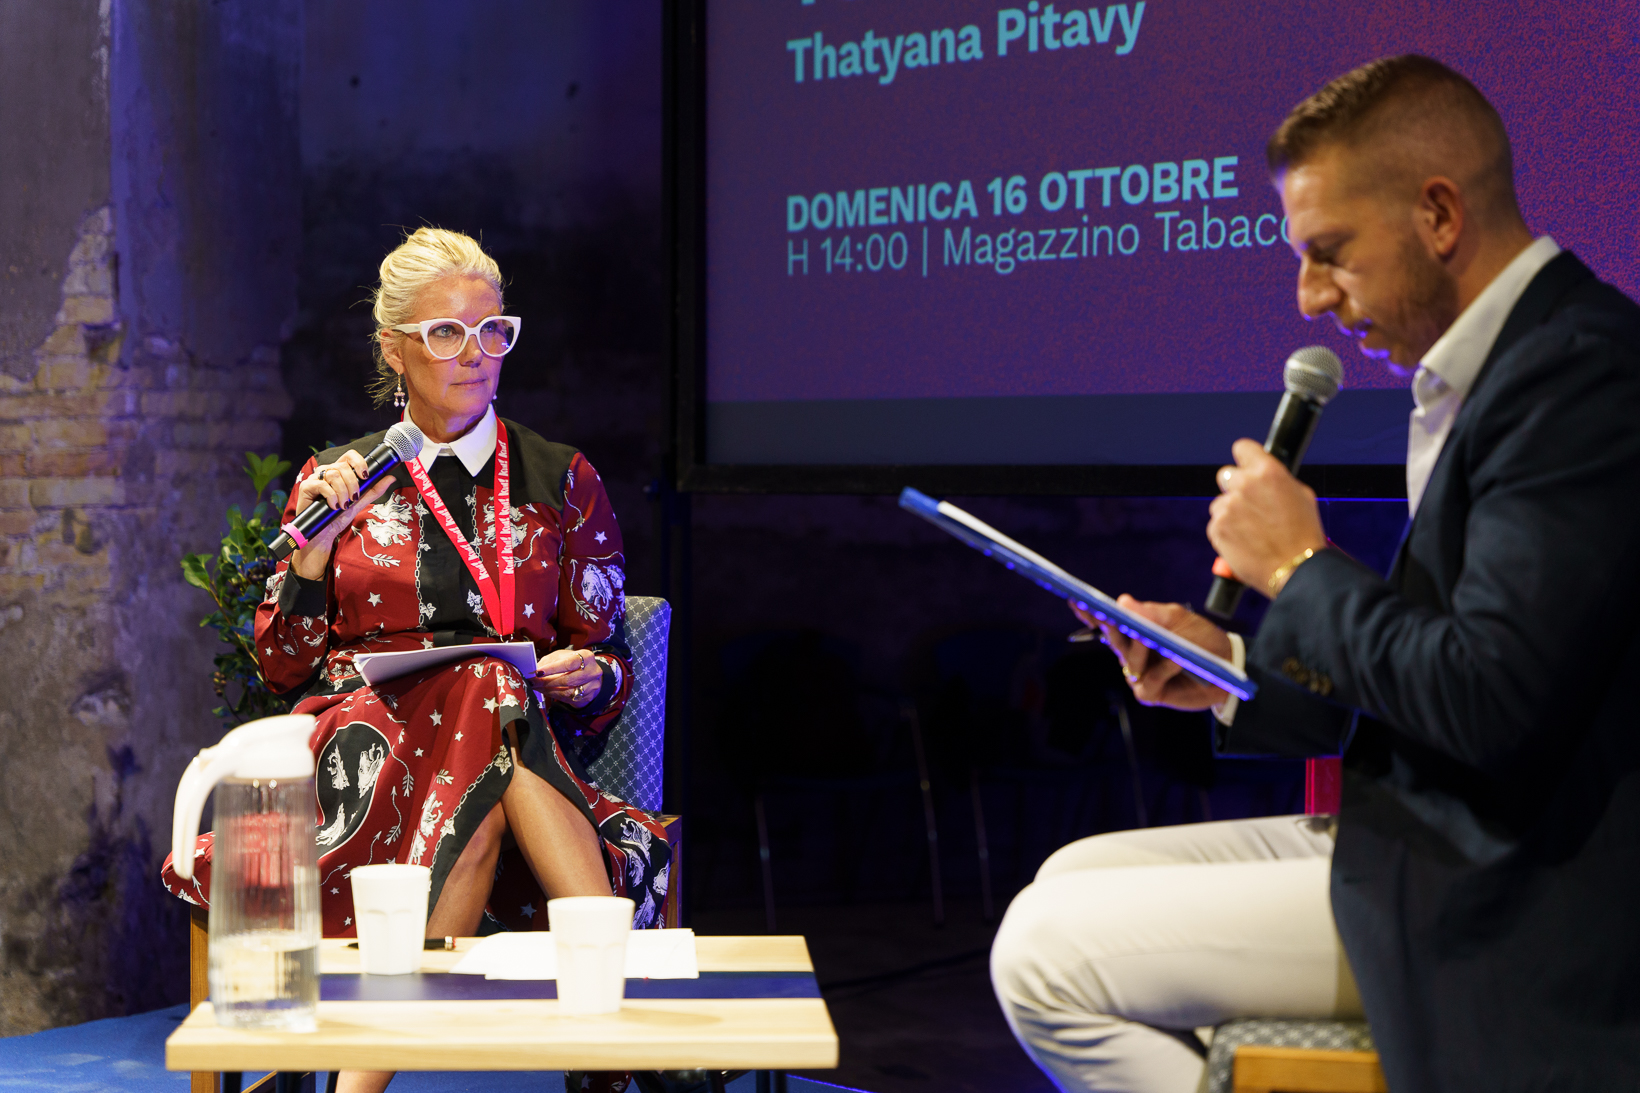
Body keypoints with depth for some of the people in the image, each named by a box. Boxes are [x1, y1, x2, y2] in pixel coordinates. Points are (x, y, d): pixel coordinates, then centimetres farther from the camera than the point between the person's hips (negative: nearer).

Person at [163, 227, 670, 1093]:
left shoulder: (559, 479, 14)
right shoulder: (340, 480, 14)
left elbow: (609, 661, 14)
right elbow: (282, 669, 10)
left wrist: (587, 679, -11)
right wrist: (316, 546, -4)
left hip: (518, 742, 1)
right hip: (370, 750, -1)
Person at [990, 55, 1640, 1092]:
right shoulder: (1499, 365, 13)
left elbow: (1490, 697, -27)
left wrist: (1301, 567, -13)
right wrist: (1235, 668, 7)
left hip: (1493, 904, -10)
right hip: (1427, 835, 10)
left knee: (1046, 955, -12)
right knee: (1073, 880, 14)